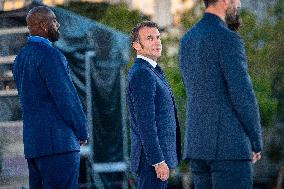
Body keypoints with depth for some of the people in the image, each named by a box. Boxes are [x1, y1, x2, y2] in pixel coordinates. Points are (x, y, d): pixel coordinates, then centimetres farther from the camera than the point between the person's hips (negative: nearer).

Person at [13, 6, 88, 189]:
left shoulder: (21, 58, 16)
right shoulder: (50, 55, -12)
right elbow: (66, 98, -13)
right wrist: (82, 132, -3)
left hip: (32, 142, 9)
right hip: (58, 142, -9)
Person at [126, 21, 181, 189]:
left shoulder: (153, 71, 18)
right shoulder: (141, 74, -15)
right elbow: (146, 124, -21)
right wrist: (158, 161, -23)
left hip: (158, 155, 10)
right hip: (153, 156, -10)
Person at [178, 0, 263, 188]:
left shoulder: (187, 40, 13)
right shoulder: (228, 39, -14)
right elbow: (243, 96, -16)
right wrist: (257, 142, -7)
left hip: (197, 144, 8)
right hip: (228, 145, -8)